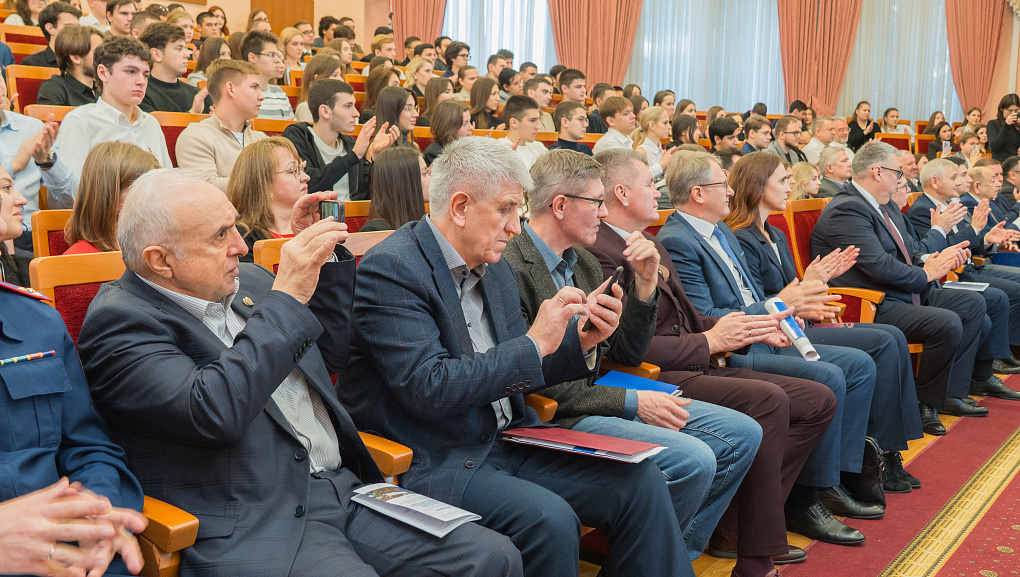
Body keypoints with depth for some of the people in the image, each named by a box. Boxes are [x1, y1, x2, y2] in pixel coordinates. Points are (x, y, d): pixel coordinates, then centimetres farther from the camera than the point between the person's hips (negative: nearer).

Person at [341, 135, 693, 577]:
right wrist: (535, 343, -19)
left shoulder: (493, 268, 11)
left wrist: (581, 341, -1)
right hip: (430, 462, -7)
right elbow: (428, 388, -23)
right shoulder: (390, 269, -14)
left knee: (640, 482, -7)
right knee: (548, 519, -29)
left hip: (507, 440, 8)